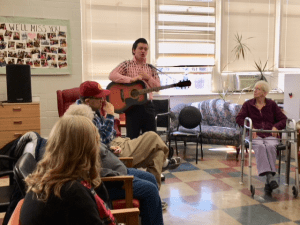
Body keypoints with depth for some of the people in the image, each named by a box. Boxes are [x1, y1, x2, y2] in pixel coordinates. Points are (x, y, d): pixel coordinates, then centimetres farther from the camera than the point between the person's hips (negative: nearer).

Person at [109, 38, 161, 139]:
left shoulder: (151, 68, 13)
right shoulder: (127, 65, 3)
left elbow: (157, 87, 10)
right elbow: (112, 75, -13)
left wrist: (148, 78, -7)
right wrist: (131, 79, -19)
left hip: (147, 105, 4)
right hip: (132, 106, -4)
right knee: (132, 138, 0)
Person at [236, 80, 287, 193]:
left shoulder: (272, 104, 19)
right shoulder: (248, 104, 18)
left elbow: (283, 119, 16)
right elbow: (239, 118, 7)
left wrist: (276, 127, -5)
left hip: (270, 135, 1)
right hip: (255, 135, 0)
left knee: (270, 147, -34)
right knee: (260, 147, -36)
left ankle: (268, 182, -37)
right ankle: (270, 177, -47)